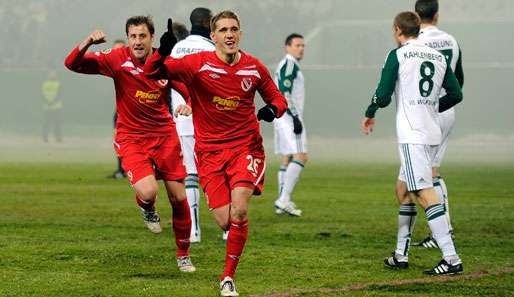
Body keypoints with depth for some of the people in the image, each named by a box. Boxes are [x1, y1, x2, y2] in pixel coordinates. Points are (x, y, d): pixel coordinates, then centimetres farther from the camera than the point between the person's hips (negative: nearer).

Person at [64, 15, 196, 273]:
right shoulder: (118, 59, -11)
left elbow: (191, 91, 8)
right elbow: (73, 64, -16)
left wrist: (189, 105, -16)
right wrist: (88, 43, -35)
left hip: (164, 135, 2)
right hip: (131, 138, -2)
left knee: (179, 198, 3)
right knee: (148, 191, -25)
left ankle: (183, 255, 25)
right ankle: (147, 210, 15)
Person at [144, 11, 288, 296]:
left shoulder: (254, 67, 1)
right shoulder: (198, 64, -8)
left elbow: (277, 98, 15)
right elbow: (153, 72, -15)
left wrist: (273, 109, -9)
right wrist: (163, 52, -36)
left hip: (246, 147, 1)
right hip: (210, 152, -1)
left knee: (239, 210, -20)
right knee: (225, 221, -8)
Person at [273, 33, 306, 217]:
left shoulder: (282, 65, 21)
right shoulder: (290, 64, -10)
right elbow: (285, 92, -20)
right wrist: (296, 117, -22)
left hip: (281, 117, 11)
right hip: (289, 116, -11)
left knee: (287, 159, 11)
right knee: (300, 157, -14)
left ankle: (283, 203, 10)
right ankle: (284, 200, -20)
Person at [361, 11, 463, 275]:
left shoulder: (398, 55, -5)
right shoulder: (438, 57, 13)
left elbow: (383, 96, -7)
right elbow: (456, 94, 16)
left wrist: (369, 115, 12)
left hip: (412, 136, -8)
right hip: (432, 132, 8)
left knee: (424, 194, -12)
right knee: (403, 189, 19)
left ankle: (451, 259, -21)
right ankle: (401, 255, 22)